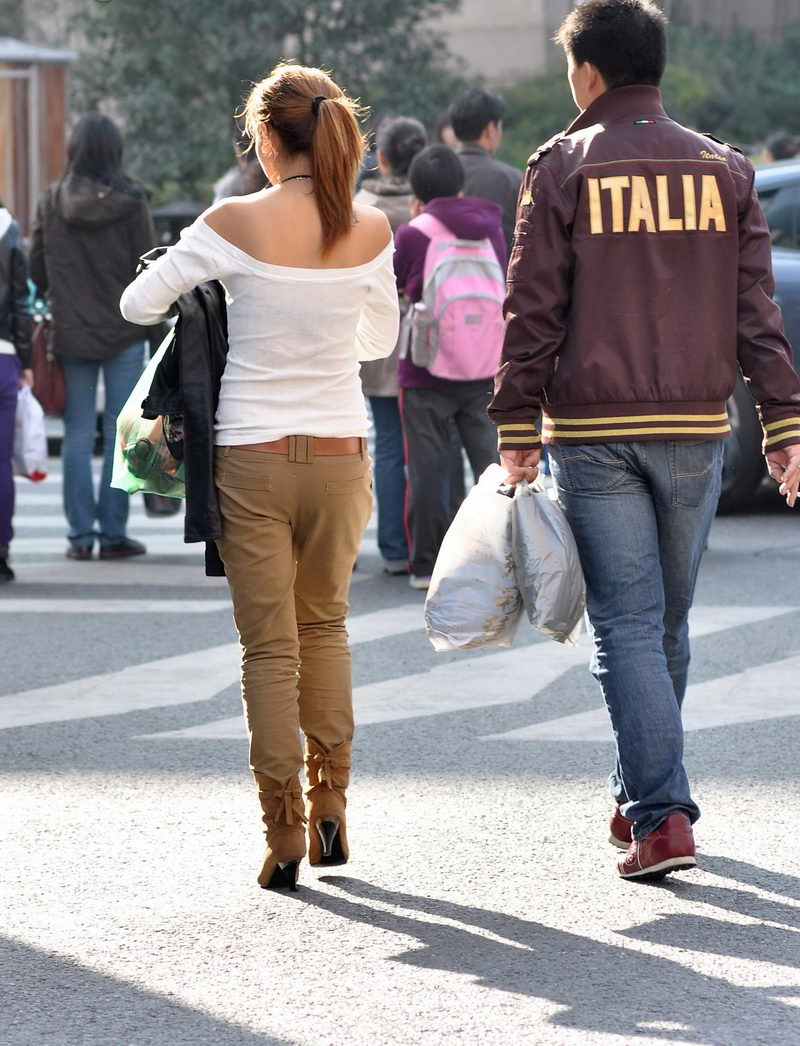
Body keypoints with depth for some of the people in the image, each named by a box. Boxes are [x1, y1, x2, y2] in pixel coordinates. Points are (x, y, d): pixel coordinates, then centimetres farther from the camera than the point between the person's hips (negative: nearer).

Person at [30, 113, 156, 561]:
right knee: (120, 435, 3)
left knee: (78, 434, 7)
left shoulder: (52, 201, -2)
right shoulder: (130, 200, -9)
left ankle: (81, 535, 7)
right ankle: (113, 532, 3)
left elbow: (36, 267, 3)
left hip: (71, 333, 2)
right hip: (124, 331, -2)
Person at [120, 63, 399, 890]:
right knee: (324, 626, 20)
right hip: (341, 454, 3)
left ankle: (284, 832, 1)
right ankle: (329, 807, 17)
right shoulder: (371, 232, -3)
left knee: (270, 644, 4)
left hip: (253, 456, -2)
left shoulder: (234, 224, -11)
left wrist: (219, 293, 17)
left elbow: (138, 304, -2)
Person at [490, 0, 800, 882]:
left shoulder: (562, 167, -3)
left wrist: (516, 429, -1)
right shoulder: (721, 169, 7)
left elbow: (533, 311, -5)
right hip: (694, 428, 3)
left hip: (592, 433, -3)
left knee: (627, 625, -4)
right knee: (669, 624, 15)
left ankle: (662, 814, -14)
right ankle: (641, 796, 27)